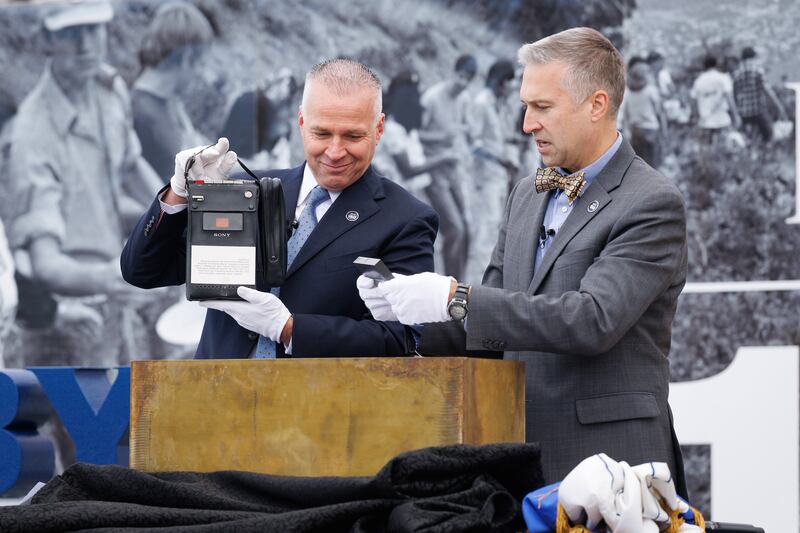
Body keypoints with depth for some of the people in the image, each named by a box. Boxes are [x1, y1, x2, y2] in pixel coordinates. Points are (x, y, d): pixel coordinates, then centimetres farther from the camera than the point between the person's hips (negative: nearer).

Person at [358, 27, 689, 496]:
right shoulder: (528, 197, 15)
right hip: (521, 460, 6)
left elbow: (593, 321, -21)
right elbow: (487, 325, 17)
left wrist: (455, 299, -23)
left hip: (605, 459, -6)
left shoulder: (653, 203, -9)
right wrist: (409, 312, -3)